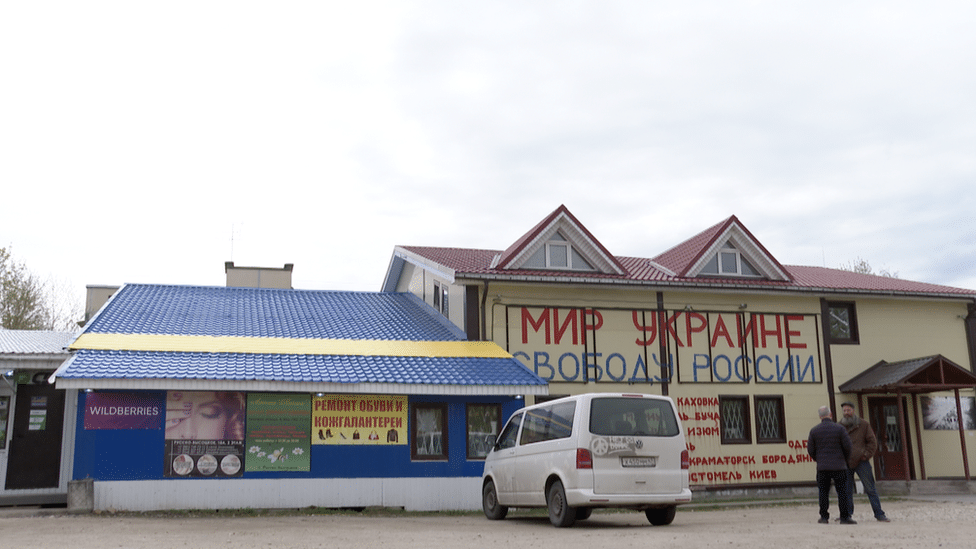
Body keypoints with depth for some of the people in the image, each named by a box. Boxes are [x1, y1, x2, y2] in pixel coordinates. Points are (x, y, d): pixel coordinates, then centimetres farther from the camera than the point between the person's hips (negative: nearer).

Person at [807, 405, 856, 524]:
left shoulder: (814, 430, 1)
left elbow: (810, 449, 3)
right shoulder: (839, 428, -5)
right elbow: (847, 446, -4)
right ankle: (845, 517, 2)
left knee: (823, 492, 8)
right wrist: (845, 458, 15)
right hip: (839, 465, -2)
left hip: (822, 466, 2)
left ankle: (824, 517, 8)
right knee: (842, 492, 3)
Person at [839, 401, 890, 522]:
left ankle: (879, 514, 5)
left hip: (861, 462, -2)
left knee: (870, 488, -1)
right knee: (846, 490, 6)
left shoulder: (863, 425, 3)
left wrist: (867, 455, -5)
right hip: (845, 464, 2)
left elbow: (872, 441, 5)